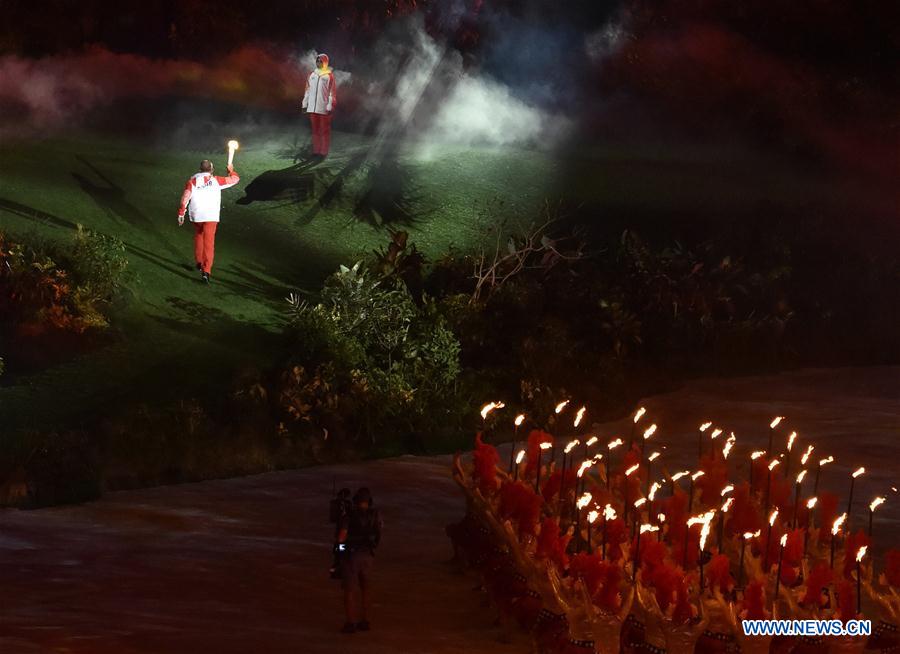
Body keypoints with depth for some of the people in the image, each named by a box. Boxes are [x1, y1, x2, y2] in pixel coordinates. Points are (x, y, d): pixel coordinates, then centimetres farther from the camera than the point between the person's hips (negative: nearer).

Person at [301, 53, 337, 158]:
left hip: (323, 109, -5)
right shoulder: (312, 75, 11)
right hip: (312, 108, 5)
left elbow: (332, 92, -7)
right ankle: (316, 151, 16)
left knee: (324, 131, 0)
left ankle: (324, 152, 4)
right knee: (315, 130, 9)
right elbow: (308, 90, 15)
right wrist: (304, 104, 12)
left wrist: (330, 107, -12)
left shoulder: (329, 75, -4)